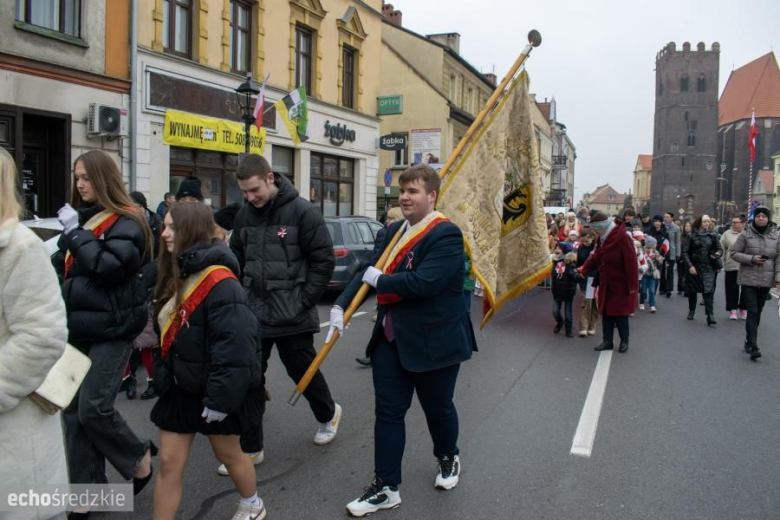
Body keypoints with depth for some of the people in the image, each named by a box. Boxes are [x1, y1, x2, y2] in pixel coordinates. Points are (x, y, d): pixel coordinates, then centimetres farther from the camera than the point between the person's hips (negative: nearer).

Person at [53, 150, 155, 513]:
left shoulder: (127, 222, -8)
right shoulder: (79, 218, 15)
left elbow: (111, 267, -22)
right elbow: (60, 266, 23)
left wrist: (76, 234, -17)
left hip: (111, 329, -7)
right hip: (77, 328, 8)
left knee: (94, 409, -9)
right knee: (73, 411, 8)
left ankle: (138, 455, 17)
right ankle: (86, 488, 20)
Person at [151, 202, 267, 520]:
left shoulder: (219, 282, -24)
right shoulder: (175, 275, 6)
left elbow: (233, 346, -27)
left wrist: (220, 397, -25)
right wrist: (162, 377, 17)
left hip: (216, 390, -7)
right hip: (180, 387, 7)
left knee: (228, 454, 15)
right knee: (169, 463, 9)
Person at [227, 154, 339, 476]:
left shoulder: (302, 211, -11)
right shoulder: (245, 215, 6)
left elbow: (323, 261, -10)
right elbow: (237, 261, 15)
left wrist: (303, 302, -13)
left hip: (292, 316, -5)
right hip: (253, 314, 5)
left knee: (303, 371, 12)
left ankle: (328, 414, 41)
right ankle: (249, 448, 20)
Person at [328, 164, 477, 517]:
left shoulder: (446, 234, -18)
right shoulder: (395, 231, 7)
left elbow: (424, 283, -29)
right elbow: (370, 271, 7)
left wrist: (379, 280, -16)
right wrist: (341, 304, -6)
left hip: (434, 341, -6)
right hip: (391, 336, 7)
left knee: (437, 408, 15)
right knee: (388, 411, 8)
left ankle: (448, 458, 44)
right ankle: (386, 488, 19)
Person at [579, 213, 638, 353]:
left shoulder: (622, 238, -21)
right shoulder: (603, 239, 6)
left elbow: (631, 263, -22)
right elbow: (595, 257, 16)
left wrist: (632, 286, -21)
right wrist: (583, 269, 4)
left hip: (620, 286, -7)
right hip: (606, 285, 7)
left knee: (620, 313, 3)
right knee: (606, 313, 10)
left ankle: (624, 341, 20)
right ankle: (607, 341, 20)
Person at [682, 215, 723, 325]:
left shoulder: (712, 235, 3)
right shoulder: (692, 236, -1)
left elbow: (719, 249, 9)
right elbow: (685, 252, -2)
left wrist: (718, 253, -15)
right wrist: (689, 266, -11)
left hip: (708, 268, 0)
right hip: (694, 267, 0)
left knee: (708, 291, -12)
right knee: (692, 291, 12)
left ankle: (710, 316, -13)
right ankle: (691, 311, 32)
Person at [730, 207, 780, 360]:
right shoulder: (745, 234, -3)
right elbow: (734, 253, 0)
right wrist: (751, 259, -15)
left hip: (766, 280, 3)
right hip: (748, 279, -3)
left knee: (757, 313, 11)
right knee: (752, 312, -9)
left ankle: (749, 341, 25)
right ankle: (753, 347, -11)